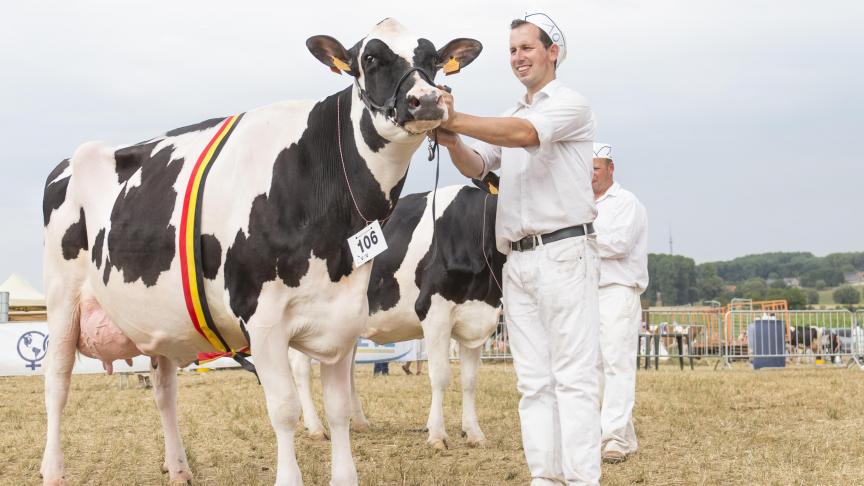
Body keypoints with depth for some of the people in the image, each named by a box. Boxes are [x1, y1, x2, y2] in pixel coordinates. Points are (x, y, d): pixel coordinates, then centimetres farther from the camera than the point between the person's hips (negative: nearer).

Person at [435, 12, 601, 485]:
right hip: (517, 260, 8)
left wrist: (456, 120, -25)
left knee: (573, 375, -9)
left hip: (564, 252, -7)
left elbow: (525, 134, -21)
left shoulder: (570, 104, -2)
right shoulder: (509, 116, 22)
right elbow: (477, 167, 10)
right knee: (533, 380, 6)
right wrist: (452, 142, -11)